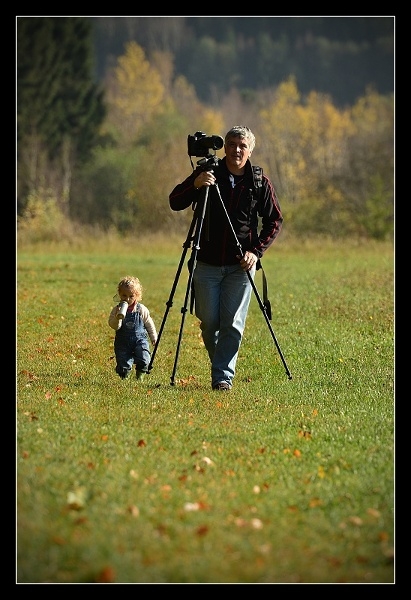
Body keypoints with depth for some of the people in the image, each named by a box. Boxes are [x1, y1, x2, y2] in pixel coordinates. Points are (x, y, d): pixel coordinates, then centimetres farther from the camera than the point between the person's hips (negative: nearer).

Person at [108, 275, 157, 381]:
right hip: (123, 342, 0)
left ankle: (140, 375, 13)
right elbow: (114, 326, -13)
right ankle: (124, 376, 25)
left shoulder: (141, 310, -1)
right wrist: (118, 317, -31)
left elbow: (149, 324, 11)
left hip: (139, 339, 0)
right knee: (123, 366, -10)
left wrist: (154, 338, 15)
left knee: (144, 361, -19)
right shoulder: (116, 310, -3)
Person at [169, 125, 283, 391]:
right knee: (209, 324, 3)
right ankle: (220, 366, 23)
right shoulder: (208, 173, -1)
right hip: (207, 263, 1)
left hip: (240, 265, -1)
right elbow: (174, 203, -4)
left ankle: (223, 376, -4)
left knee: (233, 324, -8)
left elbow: (275, 221, 7)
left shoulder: (260, 182, 0)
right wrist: (195, 185, -23)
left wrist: (256, 251, -6)